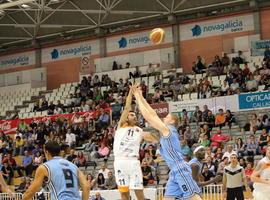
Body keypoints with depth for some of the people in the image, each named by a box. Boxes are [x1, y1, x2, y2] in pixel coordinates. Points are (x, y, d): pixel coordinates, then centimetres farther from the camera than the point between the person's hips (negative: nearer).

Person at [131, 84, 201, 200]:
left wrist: (138, 97, -1)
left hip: (181, 170, -10)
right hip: (175, 171, 10)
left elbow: (148, 116, -10)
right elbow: (152, 114, 20)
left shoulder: (167, 129, -8)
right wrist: (140, 96, 19)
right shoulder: (166, 130, 18)